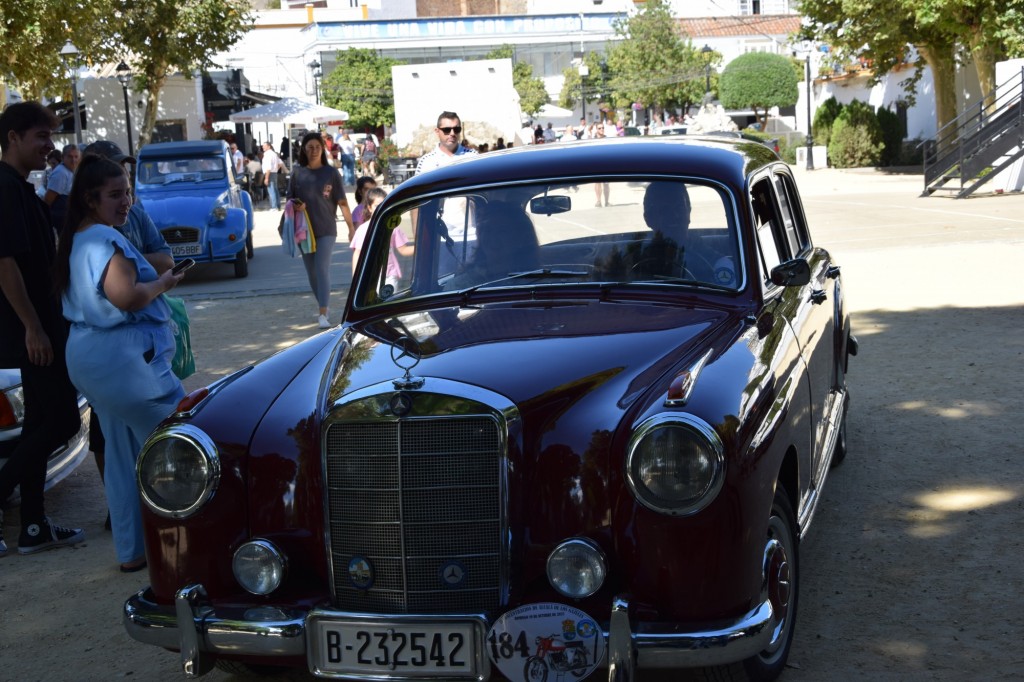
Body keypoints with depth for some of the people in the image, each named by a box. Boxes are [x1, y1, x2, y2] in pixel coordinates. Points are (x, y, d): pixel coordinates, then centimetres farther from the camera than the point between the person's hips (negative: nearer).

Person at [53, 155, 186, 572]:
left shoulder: (74, 240, 14)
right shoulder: (106, 239, -16)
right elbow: (125, 296, -28)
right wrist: (163, 283, -11)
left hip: (86, 356, 10)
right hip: (122, 355, -10)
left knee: (122, 453, 15)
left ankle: (132, 549, 20)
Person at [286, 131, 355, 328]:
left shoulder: (331, 173, -2)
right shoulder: (297, 173, 5)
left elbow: (342, 202, -2)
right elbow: (290, 200, 12)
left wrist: (351, 227, -5)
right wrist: (295, 206, -12)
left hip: (326, 230, -3)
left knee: (322, 269, -11)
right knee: (311, 272, 10)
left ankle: (323, 314, -14)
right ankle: (323, 306, 27)